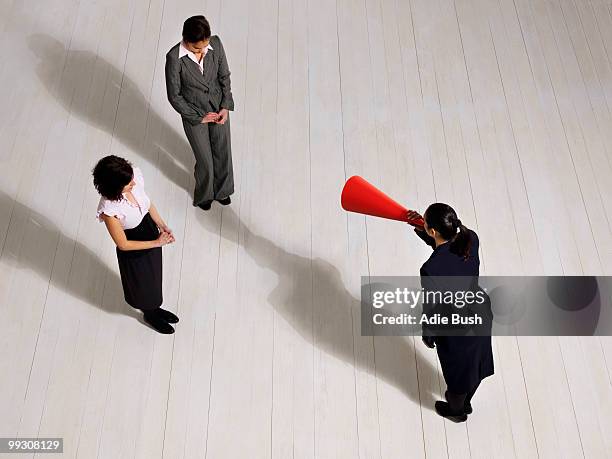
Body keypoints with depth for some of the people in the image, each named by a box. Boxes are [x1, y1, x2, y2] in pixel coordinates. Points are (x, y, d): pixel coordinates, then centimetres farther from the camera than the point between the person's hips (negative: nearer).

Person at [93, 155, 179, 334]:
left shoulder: (135, 175, -22)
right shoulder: (109, 210, -38)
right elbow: (123, 244, -24)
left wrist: (162, 225, -8)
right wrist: (156, 243, -20)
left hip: (151, 232, 6)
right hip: (134, 251, -5)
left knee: (154, 275, 30)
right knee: (142, 283, 24)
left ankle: (155, 307, 60)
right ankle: (149, 314, 56)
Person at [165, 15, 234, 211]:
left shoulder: (216, 43, -16)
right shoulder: (175, 58, -26)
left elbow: (224, 76, -2)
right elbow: (174, 96, -17)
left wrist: (226, 107, -8)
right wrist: (198, 117, -14)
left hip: (219, 109, 3)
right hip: (194, 115, -3)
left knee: (223, 153, 17)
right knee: (205, 161, 11)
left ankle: (222, 190, 46)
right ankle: (204, 194, 42)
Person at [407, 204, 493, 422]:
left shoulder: (431, 269, -38)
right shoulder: (470, 237, -20)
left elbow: (432, 309, -22)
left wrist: (427, 334, -3)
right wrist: (420, 228, -6)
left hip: (456, 330, -6)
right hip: (481, 313, 6)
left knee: (457, 371, 25)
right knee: (475, 364, 31)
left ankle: (456, 411, 57)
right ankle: (465, 403, 62)